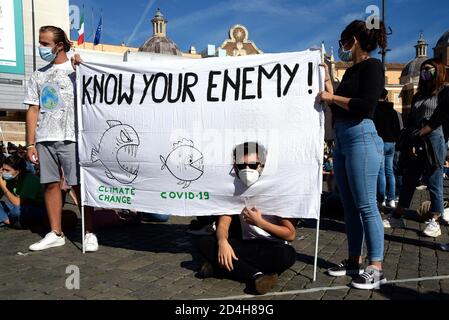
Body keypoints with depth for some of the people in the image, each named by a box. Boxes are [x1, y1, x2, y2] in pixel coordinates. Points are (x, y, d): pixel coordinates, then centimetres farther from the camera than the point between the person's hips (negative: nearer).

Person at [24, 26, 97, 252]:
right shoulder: (38, 76, 17)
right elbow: (33, 110, 13)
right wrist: (30, 144, 7)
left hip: (71, 138, -4)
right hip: (44, 139, 5)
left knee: (79, 185, -5)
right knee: (50, 185, 7)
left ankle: (89, 233, 4)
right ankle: (56, 234, 18)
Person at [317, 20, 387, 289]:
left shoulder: (372, 66, -5)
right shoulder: (352, 71, 20)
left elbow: (365, 105, -18)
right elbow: (337, 104, 19)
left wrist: (331, 97, -8)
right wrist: (326, 77, 21)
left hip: (361, 139, -9)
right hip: (342, 140, 9)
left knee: (366, 205, -6)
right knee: (350, 205, 11)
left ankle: (376, 269, 3)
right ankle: (354, 261, 20)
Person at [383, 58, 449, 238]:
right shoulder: (418, 96, 21)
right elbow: (411, 122, 13)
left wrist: (420, 133, -12)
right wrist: (411, 143, 0)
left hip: (434, 141, -6)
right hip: (415, 143, 6)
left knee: (433, 182, -2)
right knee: (408, 181, 7)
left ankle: (434, 222, 5)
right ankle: (397, 217, 12)